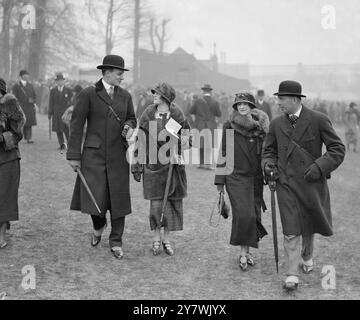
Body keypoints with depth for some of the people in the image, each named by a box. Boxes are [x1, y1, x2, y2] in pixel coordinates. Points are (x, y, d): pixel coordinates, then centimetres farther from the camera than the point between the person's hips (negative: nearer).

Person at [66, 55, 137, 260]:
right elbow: (76, 125, -3)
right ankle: (99, 226, 25)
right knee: (94, 198, -9)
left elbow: (131, 118, 23)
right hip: (94, 154, -3)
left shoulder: (125, 96, 9)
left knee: (118, 197, 3)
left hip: (118, 155, 4)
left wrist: (129, 127, -3)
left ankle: (116, 243, 17)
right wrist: (74, 156, -7)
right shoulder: (89, 94, -3)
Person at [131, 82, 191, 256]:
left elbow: (186, 136, 9)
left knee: (173, 202, 4)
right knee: (156, 202, -2)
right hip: (153, 164, -1)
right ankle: (156, 237, 16)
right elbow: (141, 141, 3)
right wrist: (137, 164, 2)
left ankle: (166, 238, 18)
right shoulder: (148, 115, 0)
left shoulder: (177, 115, -1)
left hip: (173, 165, 1)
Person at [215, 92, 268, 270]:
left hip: (255, 178, 2)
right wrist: (220, 180, 2)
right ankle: (243, 253, -3)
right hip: (236, 177, -2)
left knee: (253, 215, 4)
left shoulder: (261, 127, 4)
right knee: (243, 214, -14)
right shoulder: (229, 126, 1)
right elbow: (223, 153, 5)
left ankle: (247, 251, 21)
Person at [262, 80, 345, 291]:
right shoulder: (277, 124, 4)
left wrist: (319, 167, -17)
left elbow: (338, 149, -5)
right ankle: (293, 275, -3)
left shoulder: (318, 120, -8)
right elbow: (270, 150, 18)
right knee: (291, 230, -7)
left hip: (311, 181, -1)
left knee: (310, 225, 17)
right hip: (287, 183, 1)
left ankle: (307, 256, 45)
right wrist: (269, 164, -4)